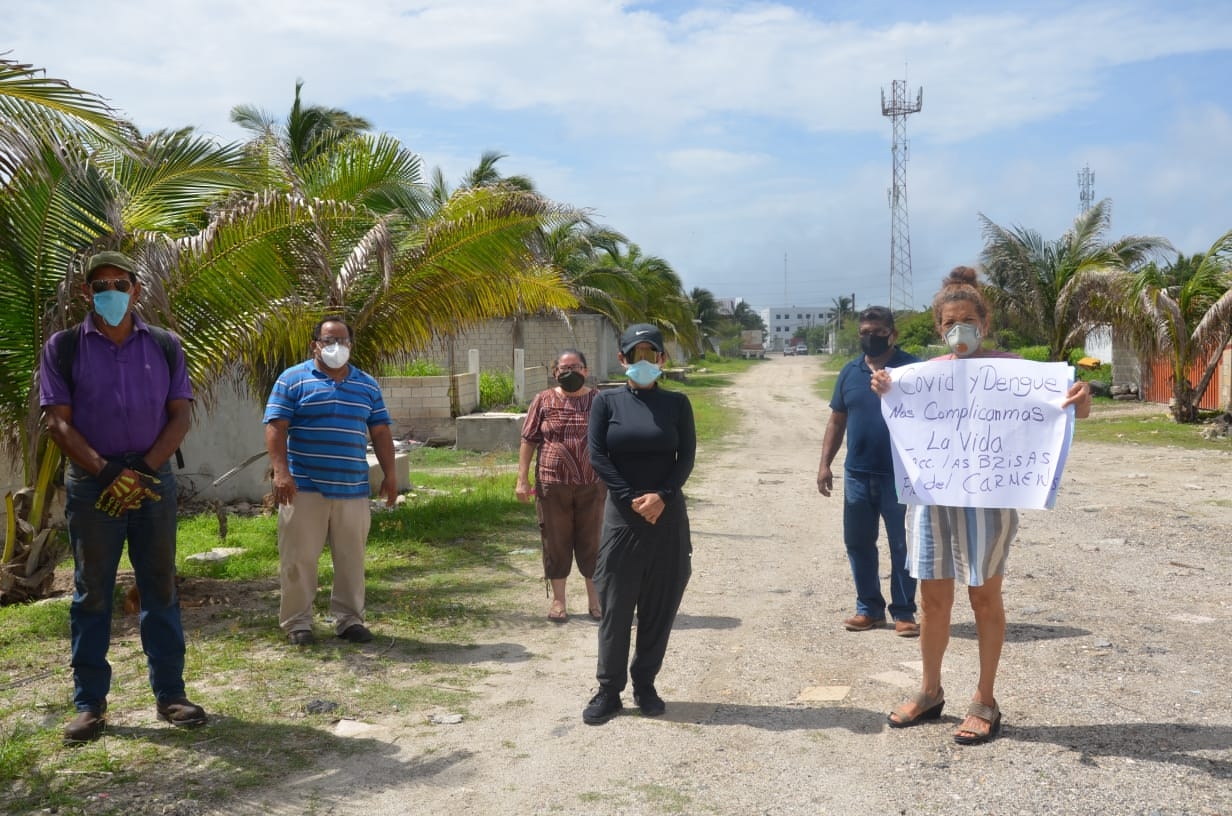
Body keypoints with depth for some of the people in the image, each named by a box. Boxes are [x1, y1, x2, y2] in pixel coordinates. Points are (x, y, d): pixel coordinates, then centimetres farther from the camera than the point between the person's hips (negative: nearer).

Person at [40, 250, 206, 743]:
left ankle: (169, 694, 13)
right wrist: (106, 471, -15)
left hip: (154, 480, 1)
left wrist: (144, 470, -12)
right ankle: (89, 703, 12)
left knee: (161, 589, 6)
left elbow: (181, 415, 2)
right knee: (91, 592, 4)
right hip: (91, 482, -1)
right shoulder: (64, 346, 3)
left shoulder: (165, 346, 7)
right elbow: (57, 421, -3)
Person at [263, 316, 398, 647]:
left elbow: (380, 432, 15)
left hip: (353, 489, 4)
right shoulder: (293, 380, 0)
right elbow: (276, 427, -6)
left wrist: (389, 474, 8)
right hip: (304, 488, -3)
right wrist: (280, 471, -16)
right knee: (299, 558, 1)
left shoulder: (368, 385, 14)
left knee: (352, 559, 8)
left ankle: (349, 619, 19)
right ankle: (296, 622, 13)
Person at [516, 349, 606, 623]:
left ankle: (595, 598, 22)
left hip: (591, 486, 0)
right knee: (555, 541, 7)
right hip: (552, 486, 0)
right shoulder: (543, 401, 3)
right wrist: (522, 479, -3)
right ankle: (558, 599, 21)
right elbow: (528, 441, 3)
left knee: (591, 541, 8)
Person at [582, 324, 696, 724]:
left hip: (668, 514, 1)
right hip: (622, 514, -1)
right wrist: (632, 499, -13)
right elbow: (597, 455, -5)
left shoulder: (676, 403, 4)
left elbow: (687, 457, -1)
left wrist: (661, 497, -15)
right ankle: (608, 689, 13)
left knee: (660, 605, 6)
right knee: (616, 604, 2)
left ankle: (645, 684, 20)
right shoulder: (607, 402, 2)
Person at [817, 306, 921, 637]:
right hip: (857, 474, 5)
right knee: (858, 543, 10)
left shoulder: (913, 368, -4)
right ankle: (869, 608, 23)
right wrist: (825, 463, 6)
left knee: (902, 545, 4)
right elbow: (837, 421, 13)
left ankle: (904, 612, 15)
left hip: (901, 474, -4)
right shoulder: (850, 372, 9)